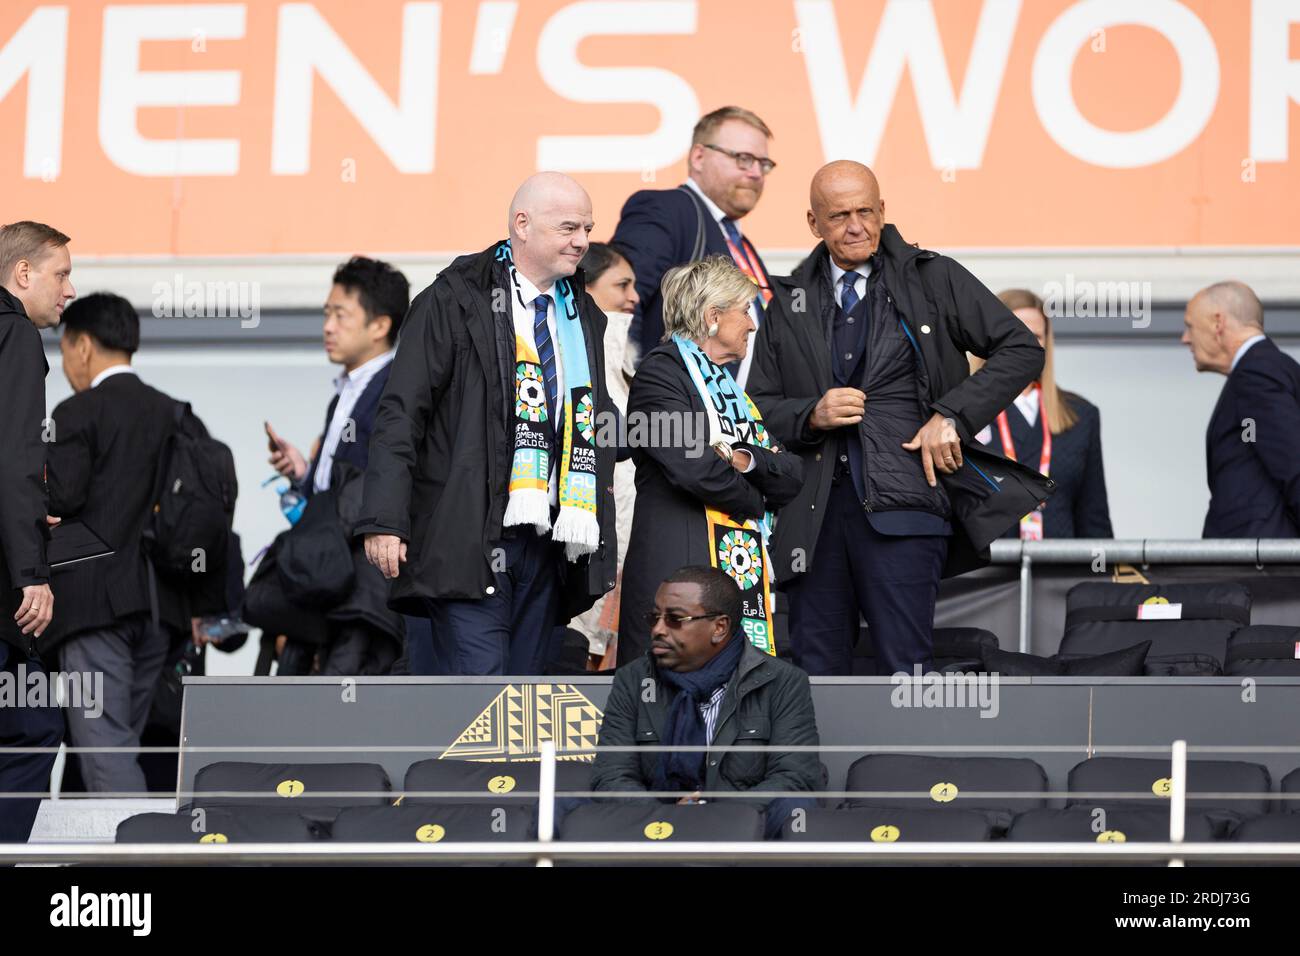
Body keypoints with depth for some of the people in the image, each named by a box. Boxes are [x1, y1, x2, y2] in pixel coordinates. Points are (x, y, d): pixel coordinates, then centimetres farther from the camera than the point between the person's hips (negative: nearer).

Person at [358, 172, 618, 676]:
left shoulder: (583, 316, 18)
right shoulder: (454, 302, -3)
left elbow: (599, 426, 24)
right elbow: (400, 414, -8)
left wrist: (597, 538, 16)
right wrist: (385, 519, -17)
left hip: (548, 541, 6)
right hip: (470, 536, -6)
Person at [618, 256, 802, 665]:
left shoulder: (728, 386, 24)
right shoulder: (660, 371, -2)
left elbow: (790, 477, 14)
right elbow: (694, 466, -16)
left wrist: (745, 459, -8)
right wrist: (756, 503, 1)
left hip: (747, 572, 8)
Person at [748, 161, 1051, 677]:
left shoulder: (932, 279, 5)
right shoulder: (790, 301, 14)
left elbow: (1021, 350, 4)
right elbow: (760, 405, 16)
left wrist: (952, 417, -6)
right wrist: (812, 415, -5)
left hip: (902, 501, -3)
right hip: (815, 512, 3)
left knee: (904, 668, -9)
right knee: (814, 671, 4)